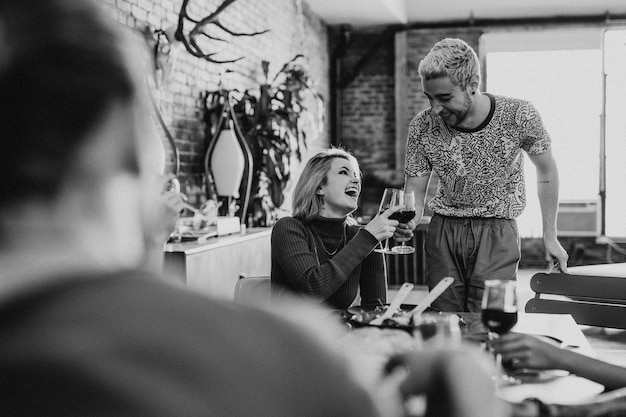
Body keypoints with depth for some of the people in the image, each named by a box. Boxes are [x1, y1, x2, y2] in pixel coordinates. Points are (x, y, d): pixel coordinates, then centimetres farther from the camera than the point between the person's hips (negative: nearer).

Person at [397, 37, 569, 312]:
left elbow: (546, 172, 2)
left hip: (498, 231, -2)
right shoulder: (422, 127, -10)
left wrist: (550, 236, 4)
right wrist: (407, 222, -26)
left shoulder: (519, 116, -14)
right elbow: (415, 192, -3)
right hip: (443, 231, 2)